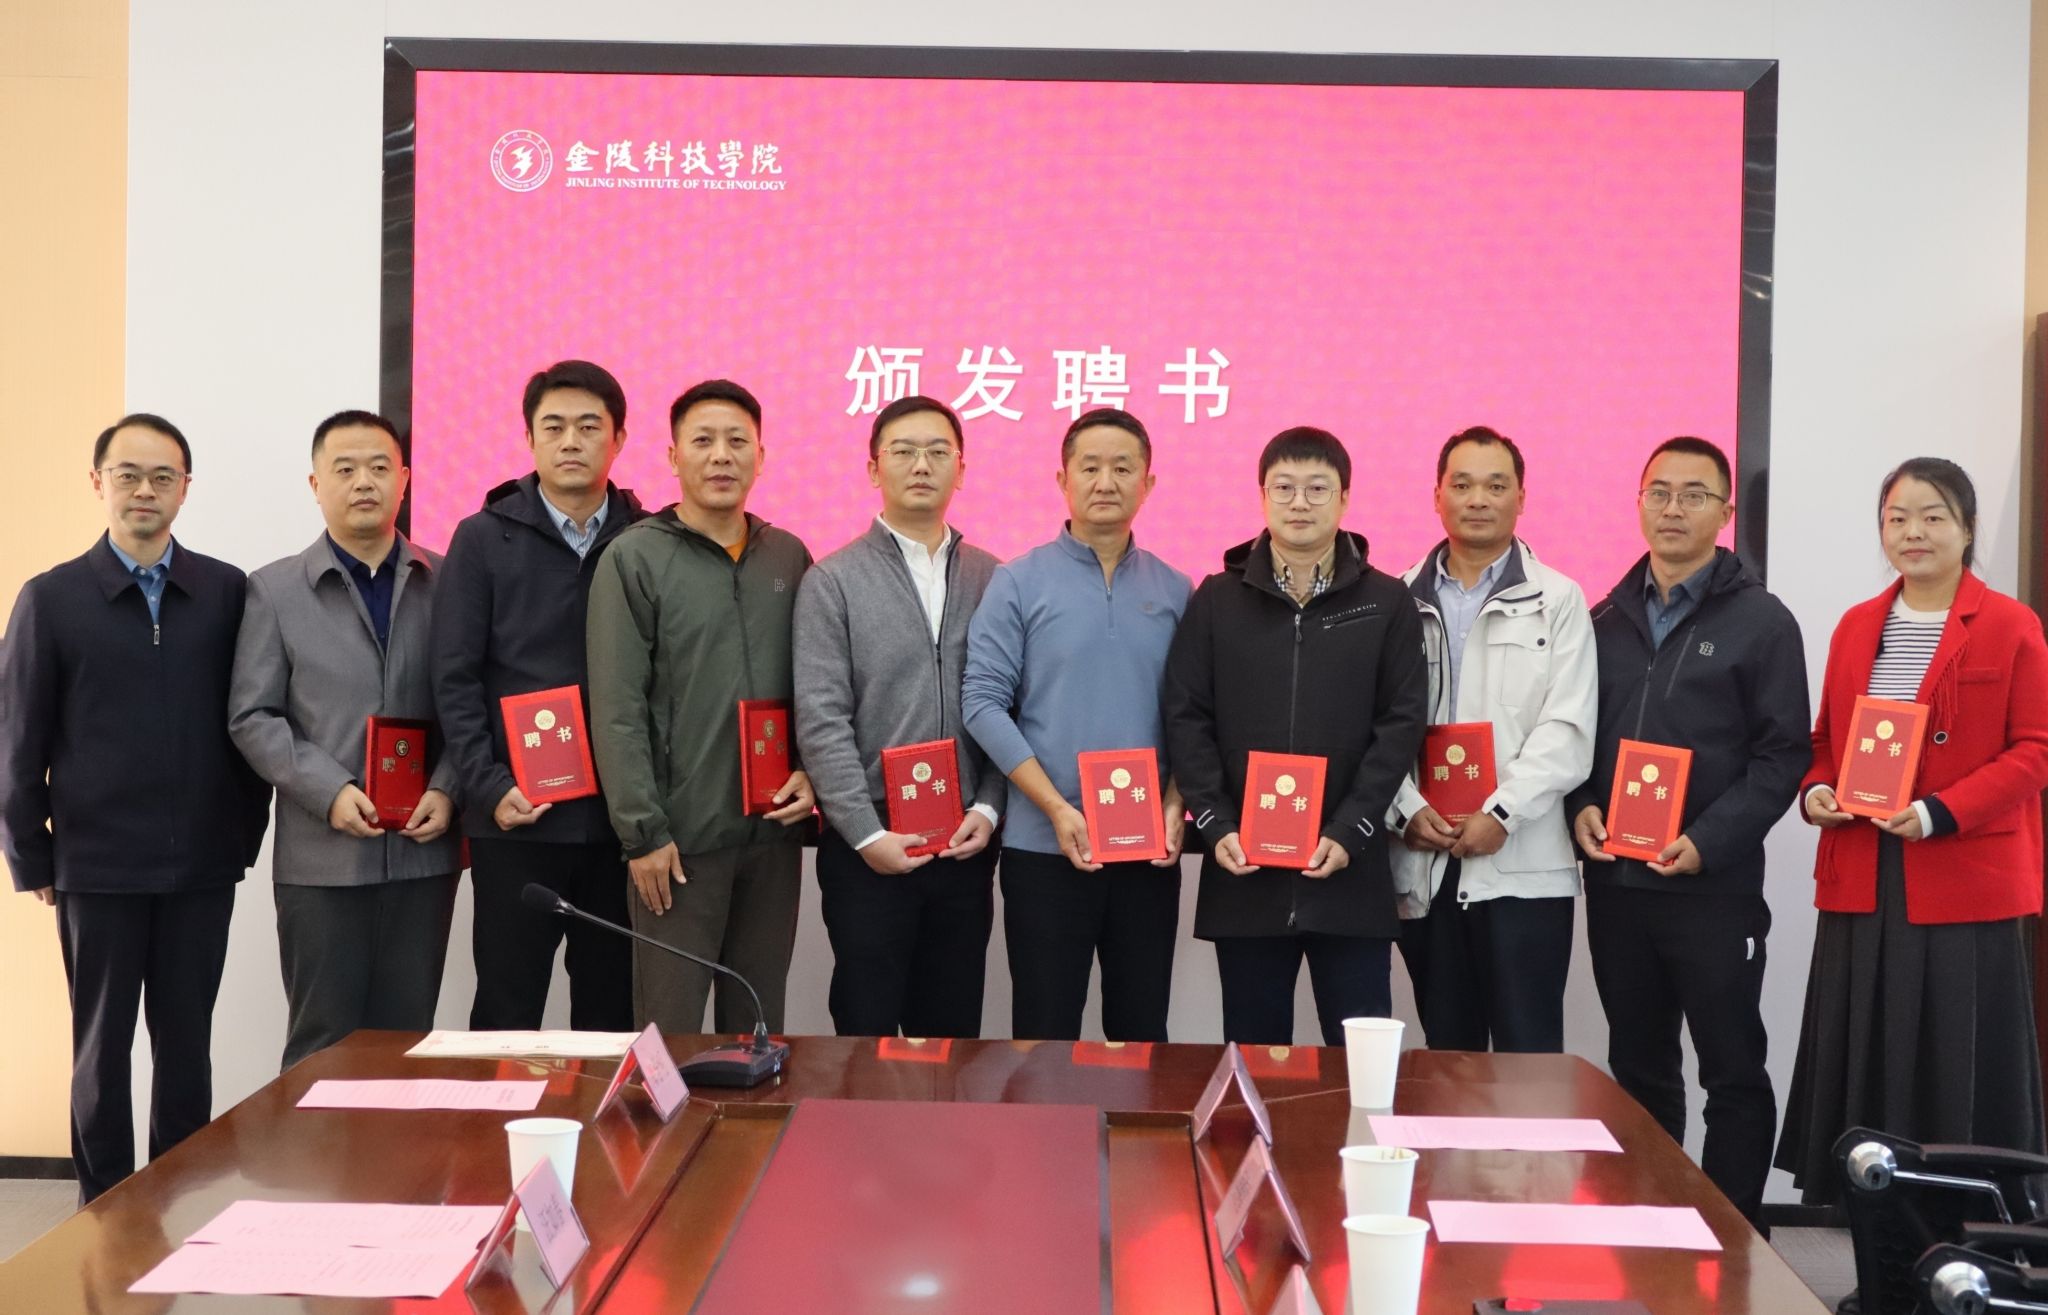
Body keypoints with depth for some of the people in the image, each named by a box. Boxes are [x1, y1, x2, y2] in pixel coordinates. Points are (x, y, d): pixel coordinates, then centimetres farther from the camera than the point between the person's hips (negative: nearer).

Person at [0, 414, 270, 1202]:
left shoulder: (227, 592, 3)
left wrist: (247, 834, 3)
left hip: (203, 866, 1)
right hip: (97, 866, -1)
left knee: (187, 1048, 9)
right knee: (102, 1051, 8)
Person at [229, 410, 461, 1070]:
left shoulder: (447, 583, 7)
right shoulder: (274, 590, 4)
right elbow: (252, 716, 0)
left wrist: (446, 789, -9)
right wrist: (329, 790, -13)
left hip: (423, 850, 1)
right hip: (321, 855, -1)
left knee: (406, 1039, 8)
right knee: (323, 1045, 5)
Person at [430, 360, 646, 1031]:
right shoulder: (484, 538, 3)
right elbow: (455, 679, -1)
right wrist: (490, 788, -10)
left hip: (622, 818, 1)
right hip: (517, 818, -1)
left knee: (612, 1013, 9)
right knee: (506, 1013, 6)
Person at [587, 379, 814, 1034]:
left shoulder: (789, 557, 9)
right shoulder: (635, 559, -4)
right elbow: (617, 710, -8)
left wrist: (811, 772, -1)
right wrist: (643, 832, -12)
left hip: (775, 830, 4)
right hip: (681, 833, -4)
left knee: (759, 1022, 13)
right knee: (670, 1025, 2)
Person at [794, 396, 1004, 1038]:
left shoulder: (991, 578, 8)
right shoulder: (832, 581, -1)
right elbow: (821, 720, -8)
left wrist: (988, 809, -5)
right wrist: (867, 835, -13)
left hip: (966, 845, 3)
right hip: (868, 849, -3)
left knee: (952, 1031, 11)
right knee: (867, 1027, 5)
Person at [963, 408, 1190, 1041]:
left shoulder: (1175, 591, 7)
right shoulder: (1018, 583, -2)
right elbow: (983, 702, -9)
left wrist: (1177, 805, -8)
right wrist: (1056, 809, -15)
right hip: (1045, 846, -3)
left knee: (1142, 1031, 11)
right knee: (1045, 1033, 5)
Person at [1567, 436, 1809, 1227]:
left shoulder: (1761, 620, -2)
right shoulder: (1606, 619, 11)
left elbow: (1783, 753, -7)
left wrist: (1708, 842, -17)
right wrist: (1581, 807, -6)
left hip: (1715, 886, -4)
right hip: (1615, 881, 5)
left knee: (1733, 1074, 3)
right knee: (1637, 1068, 14)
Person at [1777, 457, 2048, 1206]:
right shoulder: (1855, 626, 13)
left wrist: (1941, 813, -18)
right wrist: (1815, 790, -3)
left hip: (1965, 883, -5)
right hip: (1861, 883, 5)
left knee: (1958, 1065, 1)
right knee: (1865, 1058, 8)